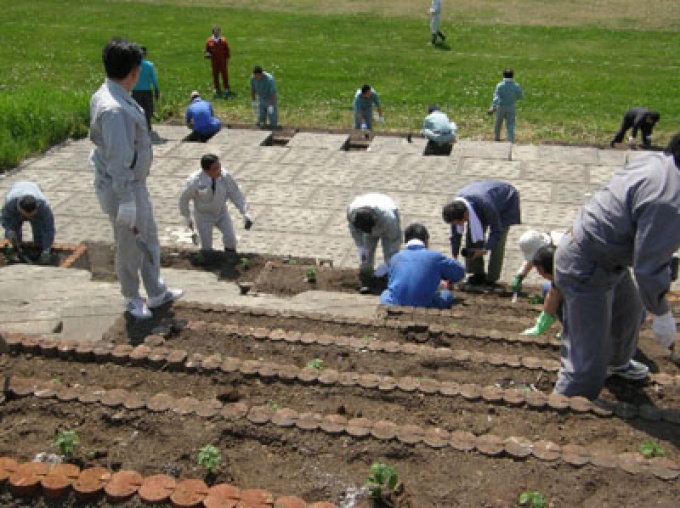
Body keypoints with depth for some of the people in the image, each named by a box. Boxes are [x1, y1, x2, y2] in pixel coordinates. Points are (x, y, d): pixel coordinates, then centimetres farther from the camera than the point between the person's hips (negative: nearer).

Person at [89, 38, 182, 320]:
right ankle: (132, 299, 32)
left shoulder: (108, 95, 2)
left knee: (149, 237, 22)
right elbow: (119, 163, -27)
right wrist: (127, 206, -22)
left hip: (135, 183, 10)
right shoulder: (114, 110, -29)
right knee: (130, 249, 10)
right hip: (122, 189, -10)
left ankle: (156, 293, 38)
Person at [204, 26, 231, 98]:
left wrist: (227, 60, 0)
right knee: (215, 76, 6)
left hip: (223, 62, -1)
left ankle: (227, 90, 12)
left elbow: (227, 52, 4)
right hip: (214, 62, 1)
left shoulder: (223, 41, -1)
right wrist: (207, 54, -11)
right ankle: (217, 90, 17)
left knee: (225, 76, 2)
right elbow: (206, 51, 10)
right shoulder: (209, 41, 1)